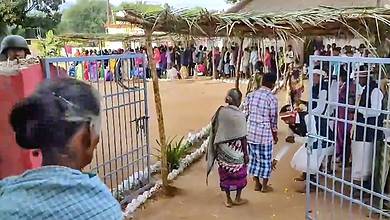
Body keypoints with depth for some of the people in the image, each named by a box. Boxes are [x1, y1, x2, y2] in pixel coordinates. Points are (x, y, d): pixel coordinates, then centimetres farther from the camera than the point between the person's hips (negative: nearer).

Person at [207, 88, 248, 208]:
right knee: (239, 173, 17)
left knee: (225, 173, 15)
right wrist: (246, 153, -4)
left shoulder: (220, 111, -6)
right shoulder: (239, 115, -17)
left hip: (222, 149, 4)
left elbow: (214, 131, 1)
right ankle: (238, 199, 29)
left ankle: (228, 200, 26)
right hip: (235, 150, -3)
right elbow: (243, 137, -14)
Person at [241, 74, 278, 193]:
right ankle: (265, 186, 22)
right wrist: (275, 135, 4)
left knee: (254, 157, 16)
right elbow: (273, 119, -9)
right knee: (266, 159, 10)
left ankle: (256, 184, 27)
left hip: (251, 132, 5)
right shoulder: (272, 98, -13)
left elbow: (245, 114, 4)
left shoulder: (250, 95, 1)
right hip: (265, 134, -5)